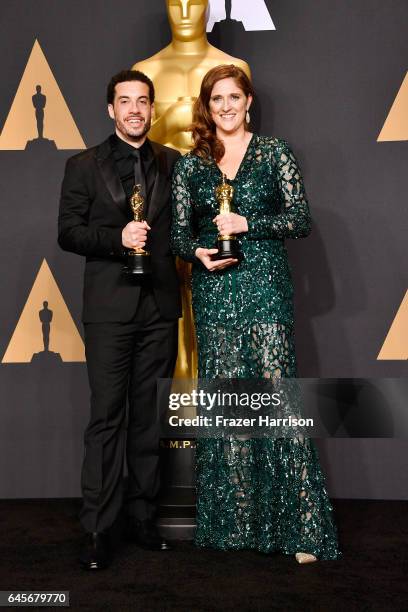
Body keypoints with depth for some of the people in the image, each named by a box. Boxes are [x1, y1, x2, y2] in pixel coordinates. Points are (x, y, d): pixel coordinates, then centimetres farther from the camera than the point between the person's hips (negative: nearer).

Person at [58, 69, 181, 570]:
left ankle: (141, 516, 22)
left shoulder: (173, 163, 11)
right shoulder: (84, 166, 4)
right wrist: (118, 237, -15)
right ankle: (97, 529, 8)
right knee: (106, 417, -1)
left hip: (160, 306, 3)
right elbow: (68, 232, -1)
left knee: (148, 415, 10)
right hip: (109, 307, -2)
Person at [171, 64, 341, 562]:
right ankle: (233, 521, 15)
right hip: (214, 293, 2)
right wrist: (198, 253, -10)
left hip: (265, 287, -2)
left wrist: (248, 223, -12)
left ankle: (301, 526, 1)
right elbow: (179, 235, 11)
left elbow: (301, 219, 1)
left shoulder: (274, 152, 6)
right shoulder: (189, 166, 11)